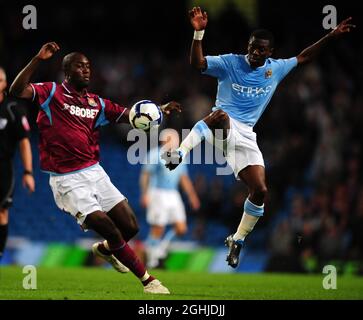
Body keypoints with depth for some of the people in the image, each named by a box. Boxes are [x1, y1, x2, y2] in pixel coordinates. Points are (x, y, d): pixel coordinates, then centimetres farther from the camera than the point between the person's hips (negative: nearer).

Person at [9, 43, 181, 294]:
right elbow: (17, 91, -18)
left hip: (94, 172, 6)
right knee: (111, 231, -10)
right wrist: (38, 60, -28)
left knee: (130, 227, 3)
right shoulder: (52, 93, -4)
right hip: (67, 180, -6)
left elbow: (129, 115, 11)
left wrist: (160, 110, -6)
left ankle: (105, 249, 38)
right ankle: (148, 280, 4)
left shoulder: (96, 103, 12)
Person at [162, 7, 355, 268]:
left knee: (260, 191, -8)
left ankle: (238, 241, 13)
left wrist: (331, 36, 19)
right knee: (221, 115, -44)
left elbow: (303, 58, 24)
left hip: (245, 136, 4)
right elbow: (197, 63, -13)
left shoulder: (275, 69, 10)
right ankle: (179, 155, -53)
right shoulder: (230, 63, -2)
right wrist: (199, 33, -27)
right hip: (221, 126, -4)